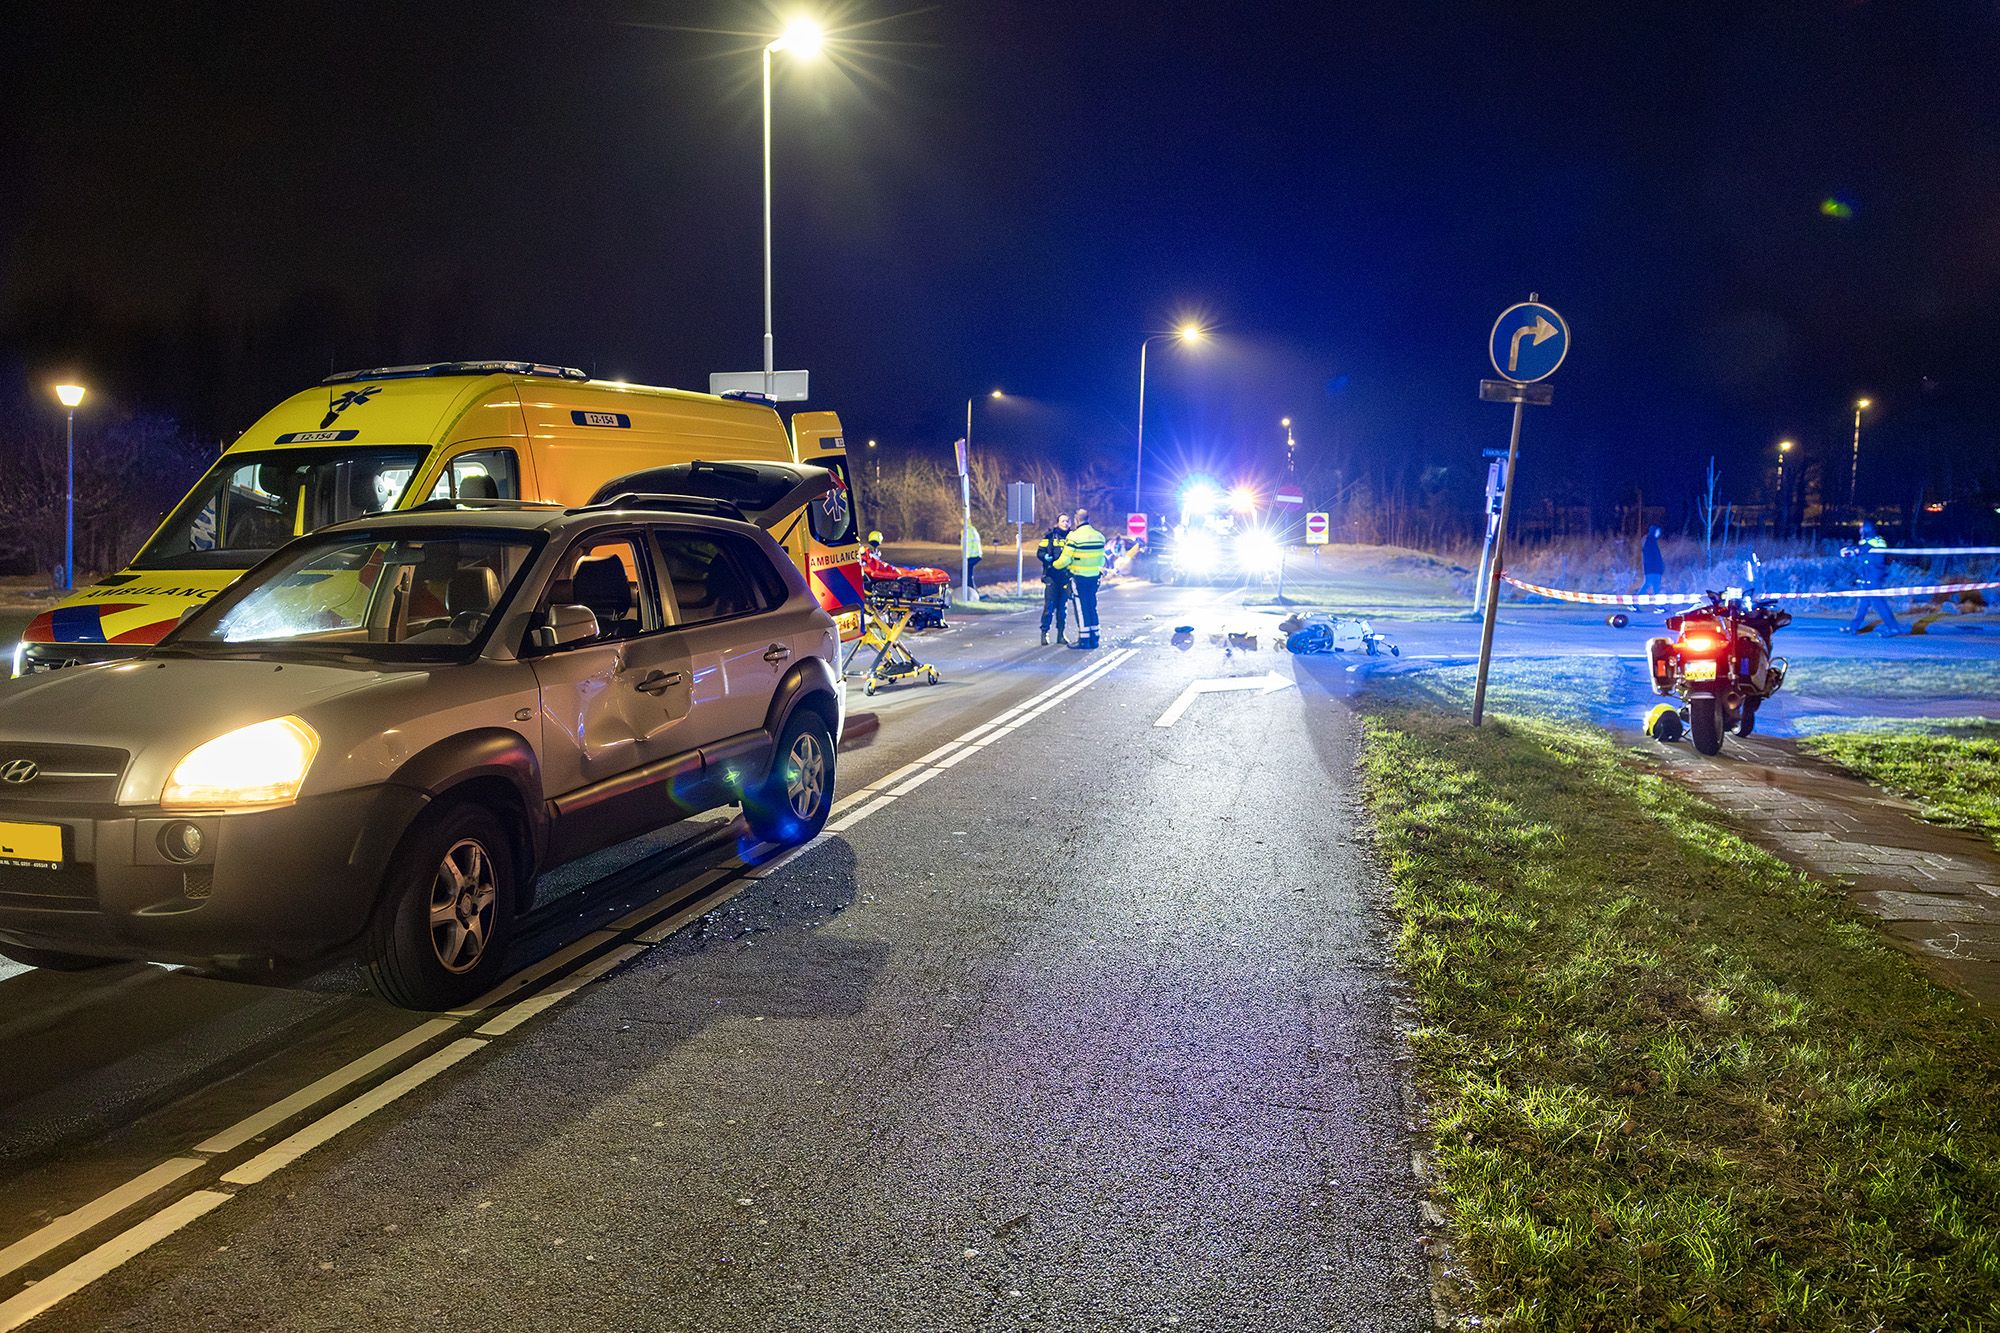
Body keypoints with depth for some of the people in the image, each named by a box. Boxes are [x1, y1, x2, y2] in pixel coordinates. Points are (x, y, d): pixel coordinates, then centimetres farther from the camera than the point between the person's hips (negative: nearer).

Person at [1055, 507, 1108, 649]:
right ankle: (1094, 639, 15)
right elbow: (1101, 559, 12)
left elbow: (1065, 559, -13)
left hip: (1079, 577, -6)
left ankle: (1084, 640, 0)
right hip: (1094, 576, 6)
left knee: (1082, 608, 0)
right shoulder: (1099, 536, 4)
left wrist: (1055, 564, 6)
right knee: (1092, 607, 13)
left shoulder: (1074, 537, -15)